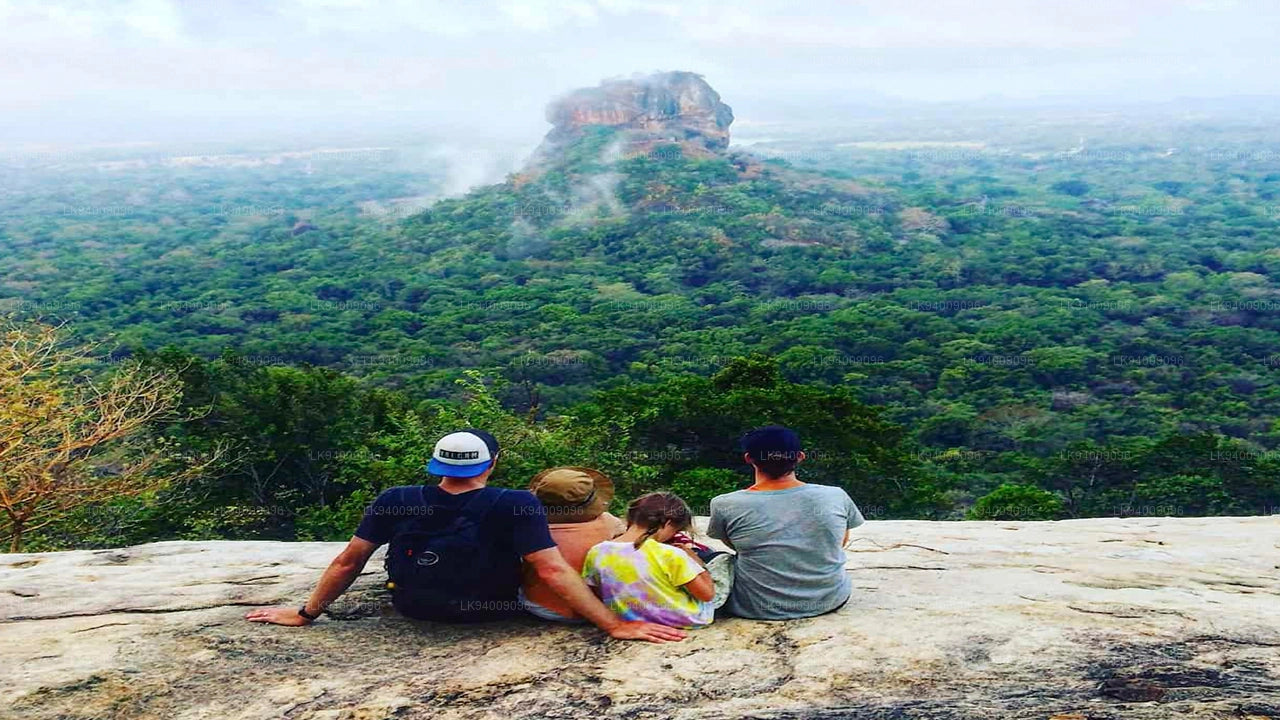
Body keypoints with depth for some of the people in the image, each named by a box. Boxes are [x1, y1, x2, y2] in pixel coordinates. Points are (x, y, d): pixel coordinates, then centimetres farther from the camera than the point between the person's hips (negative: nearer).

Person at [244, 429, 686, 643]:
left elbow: (348, 562, -9)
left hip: (412, 607, 2)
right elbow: (554, 572, -27)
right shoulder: (516, 506, -26)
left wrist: (305, 613, 5)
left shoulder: (396, 502, -17)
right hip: (493, 611, -2)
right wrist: (615, 626, -21)